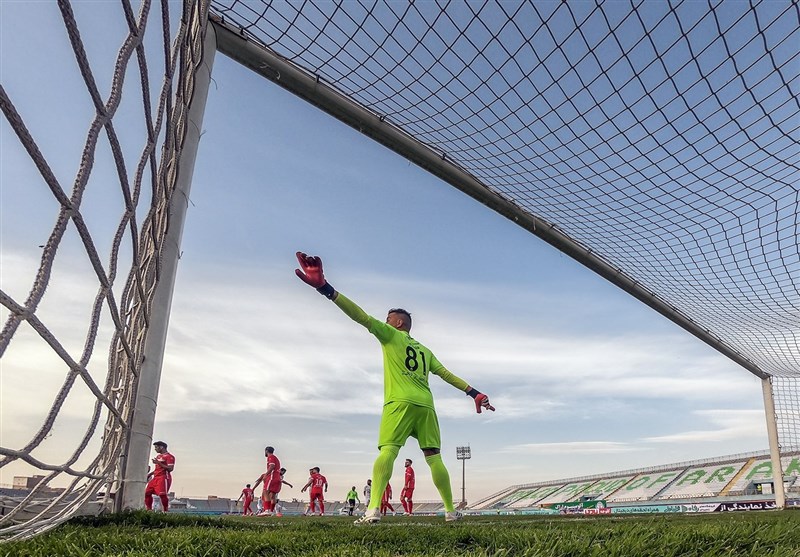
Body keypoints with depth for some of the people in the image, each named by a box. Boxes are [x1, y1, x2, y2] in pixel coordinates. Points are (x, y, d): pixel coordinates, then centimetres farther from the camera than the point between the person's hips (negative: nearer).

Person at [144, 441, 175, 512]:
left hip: (164, 478, -10)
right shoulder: (158, 456, 22)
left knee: (162, 494, -17)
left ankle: (165, 511, -8)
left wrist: (159, 463, -19)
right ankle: (148, 510, 15)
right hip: (155, 478, 10)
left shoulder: (169, 457, -9)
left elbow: (170, 468, -18)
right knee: (147, 492, 6)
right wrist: (150, 474, 17)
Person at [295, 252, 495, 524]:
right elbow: (448, 375, 23)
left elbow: (362, 317, -1)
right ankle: (451, 511, 10)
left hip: (400, 402, -5)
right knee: (434, 457, 8)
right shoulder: (425, 350, 26)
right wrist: (474, 393, 29)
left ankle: (373, 509, -29)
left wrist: (324, 287, -9)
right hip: (425, 405, 5)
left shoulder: (390, 335, 10)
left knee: (387, 451, -15)